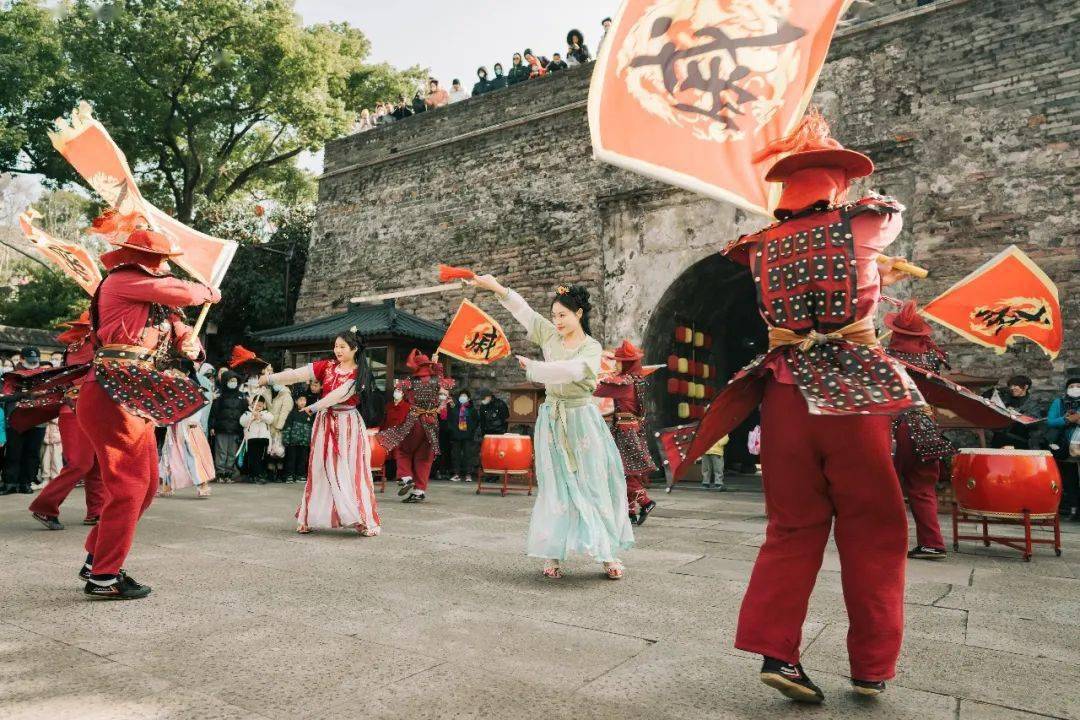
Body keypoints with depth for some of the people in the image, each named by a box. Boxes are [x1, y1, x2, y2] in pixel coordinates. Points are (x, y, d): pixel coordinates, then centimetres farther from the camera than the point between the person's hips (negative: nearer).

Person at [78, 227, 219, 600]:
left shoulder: (149, 298, 22)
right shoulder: (122, 280, -6)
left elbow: (174, 324, 25)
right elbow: (184, 293, -15)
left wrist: (189, 340, 1)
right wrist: (210, 293, 6)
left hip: (134, 401, 10)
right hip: (112, 398, -10)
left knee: (146, 484, 13)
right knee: (128, 486, -7)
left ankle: (96, 560, 25)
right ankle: (103, 577, 3)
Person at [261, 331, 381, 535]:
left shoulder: (359, 373, -6)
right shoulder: (327, 366, 6)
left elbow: (340, 394, -18)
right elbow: (297, 374, -3)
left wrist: (314, 407, -23)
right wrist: (270, 378, -10)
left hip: (348, 425, -4)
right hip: (324, 422, 4)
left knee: (351, 471, -5)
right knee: (319, 470, 6)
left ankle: (362, 520, 0)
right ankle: (310, 519, 12)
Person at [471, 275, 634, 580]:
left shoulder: (592, 348, -6)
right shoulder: (550, 335, 5)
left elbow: (570, 371, -25)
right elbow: (522, 308, 3)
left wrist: (533, 366, -22)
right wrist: (495, 287, -7)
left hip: (582, 421, -2)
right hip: (552, 420, 3)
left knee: (595, 484, 0)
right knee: (555, 487, 2)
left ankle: (608, 553, 11)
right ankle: (552, 555, 7)